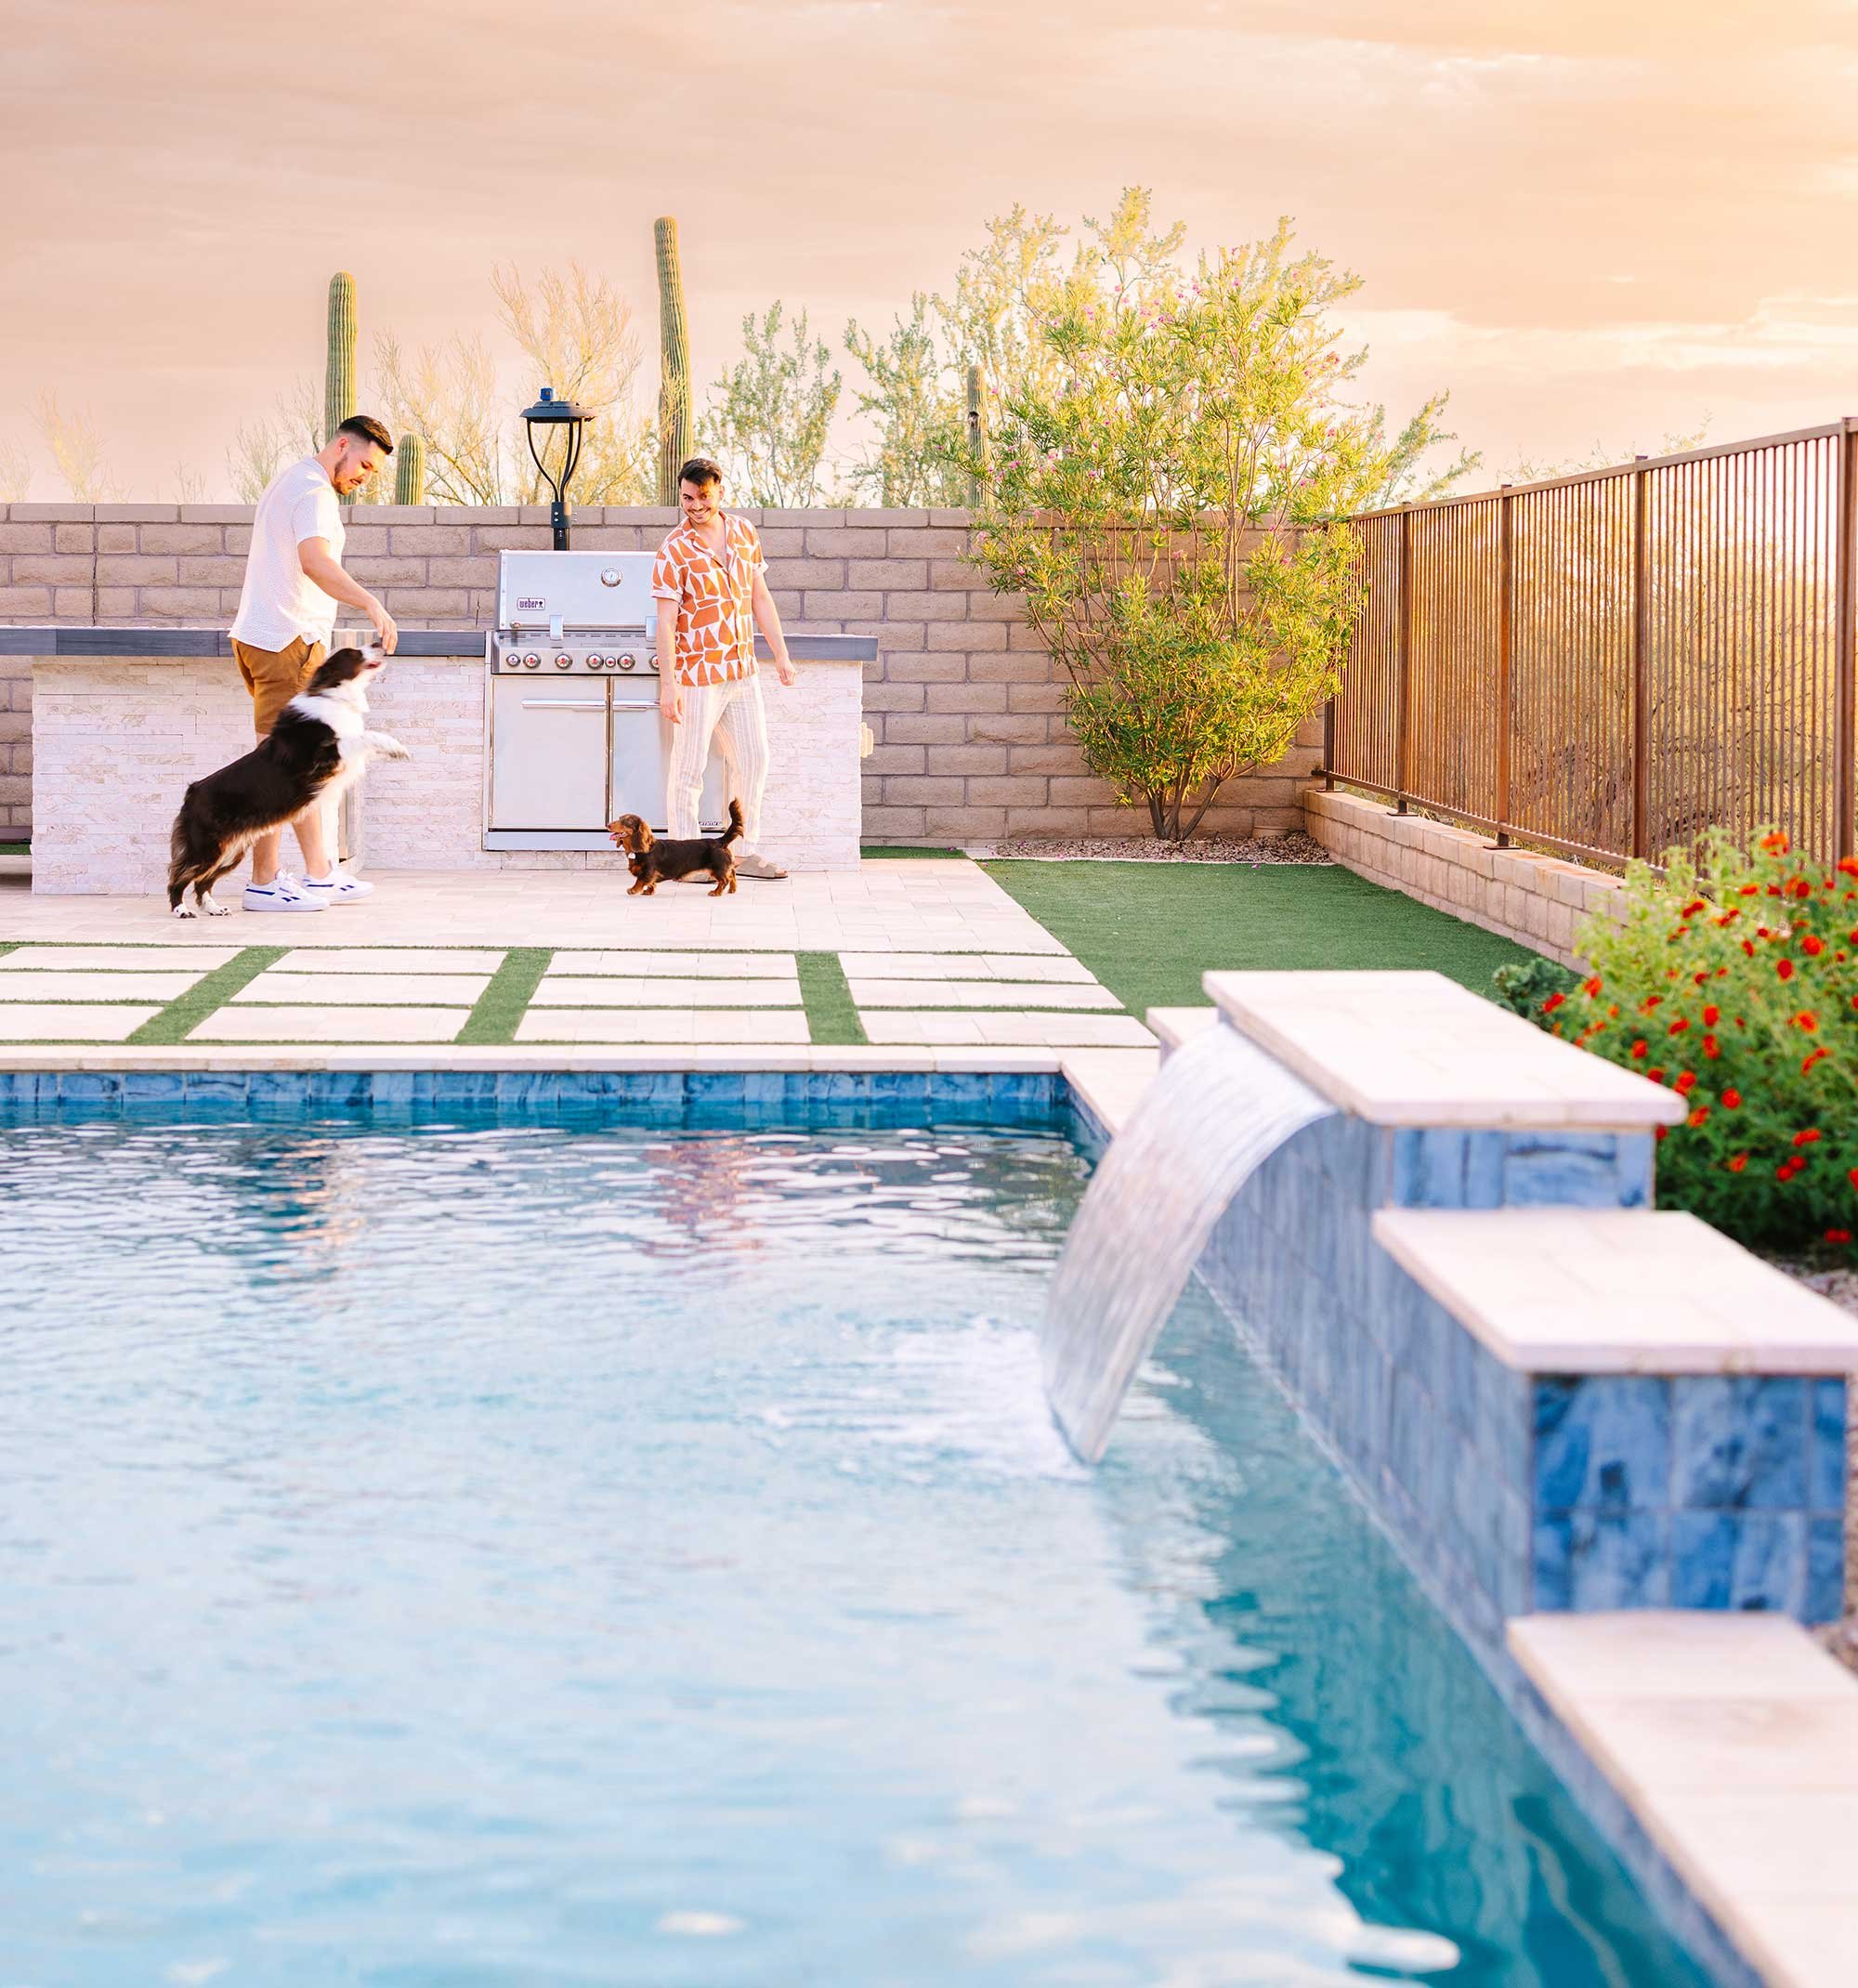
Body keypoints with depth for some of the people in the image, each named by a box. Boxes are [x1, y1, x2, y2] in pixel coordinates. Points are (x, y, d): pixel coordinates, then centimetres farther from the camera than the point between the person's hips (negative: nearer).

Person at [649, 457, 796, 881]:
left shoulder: (744, 533, 6)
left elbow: (760, 598, 14)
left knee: (753, 761, 11)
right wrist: (667, 684, -17)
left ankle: (747, 852, 21)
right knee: (689, 770, -1)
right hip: (697, 677, -6)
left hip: (743, 673, 6)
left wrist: (781, 654, 12)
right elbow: (666, 622, -13)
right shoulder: (674, 551, -11)